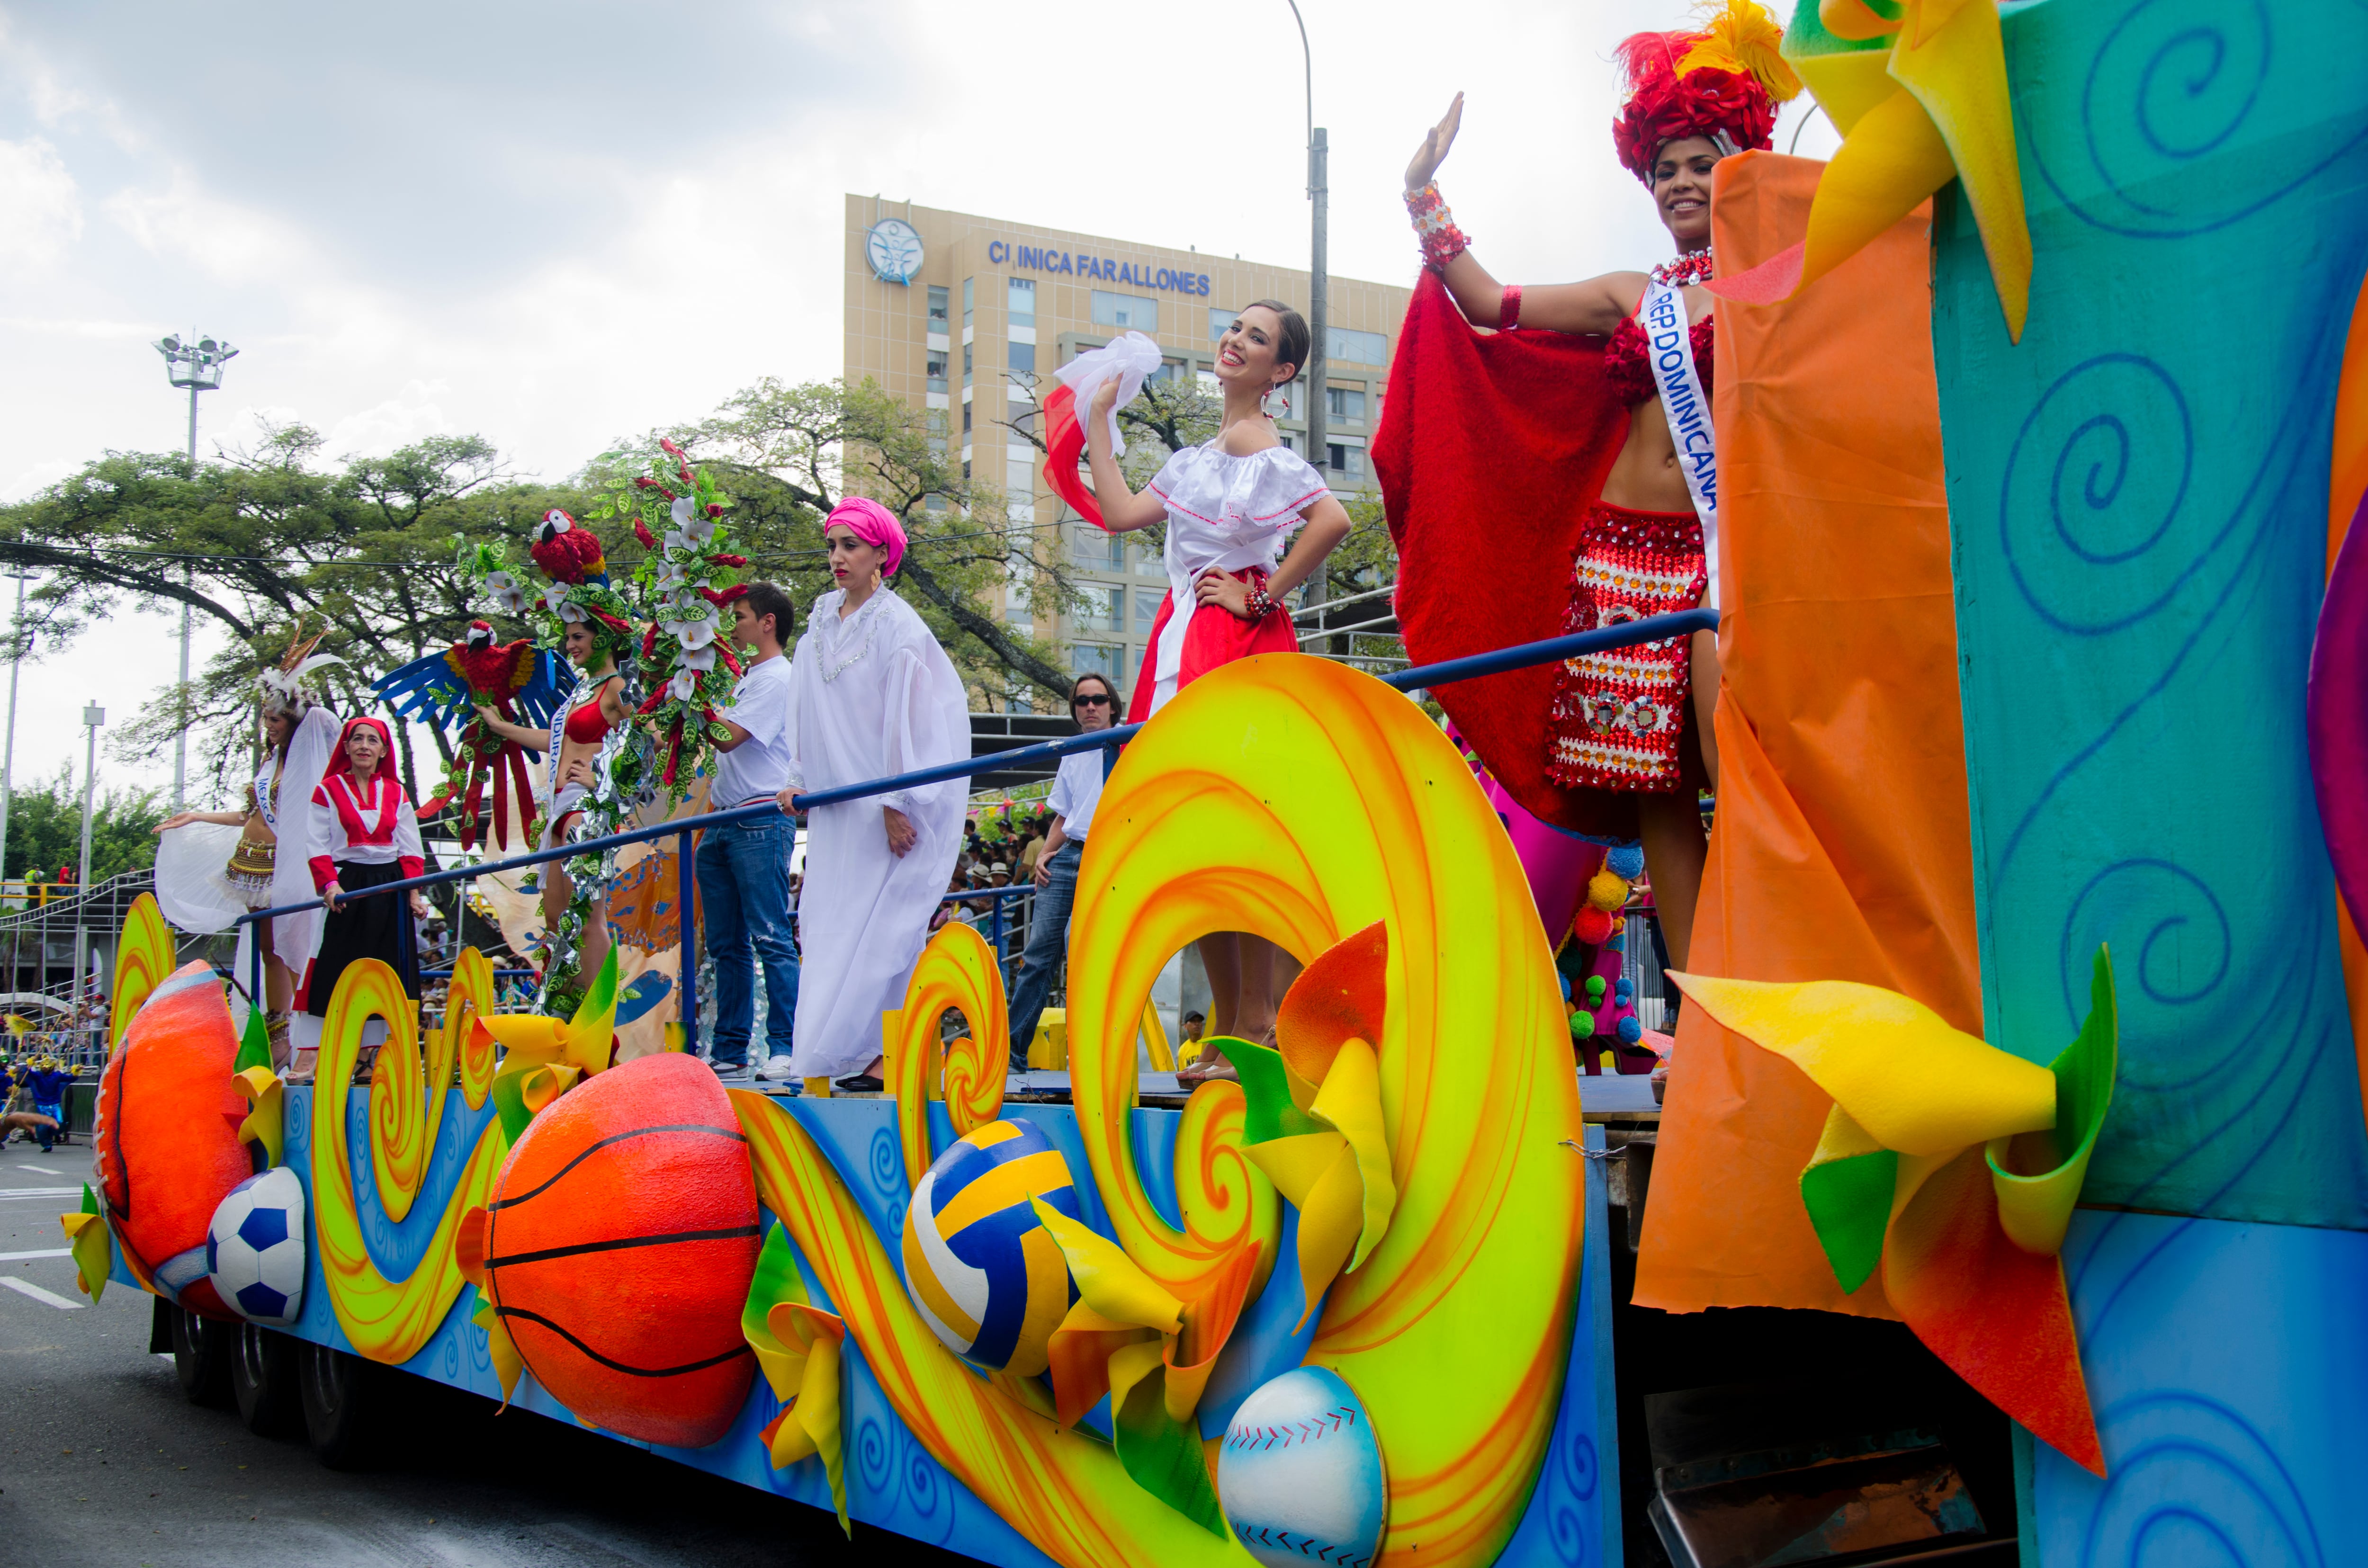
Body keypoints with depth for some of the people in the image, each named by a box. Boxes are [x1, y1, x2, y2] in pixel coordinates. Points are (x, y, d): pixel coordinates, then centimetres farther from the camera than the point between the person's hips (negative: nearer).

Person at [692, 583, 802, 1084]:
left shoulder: (778, 678, -6)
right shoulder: (745, 680, 23)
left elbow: (728, 737, -15)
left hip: (762, 823, -9)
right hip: (724, 824, 9)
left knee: (770, 938, -11)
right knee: (726, 943, 8)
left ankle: (786, 1047, -11)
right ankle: (729, 1050, 12)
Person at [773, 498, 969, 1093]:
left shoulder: (898, 627, -9)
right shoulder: (820, 625, 11)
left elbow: (909, 717, -13)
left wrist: (897, 805, -16)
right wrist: (801, 781, 9)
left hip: (895, 805, -7)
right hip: (838, 809, 7)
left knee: (882, 925, -8)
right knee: (831, 925, 3)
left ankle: (882, 1056, -5)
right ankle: (842, 1054, 7)